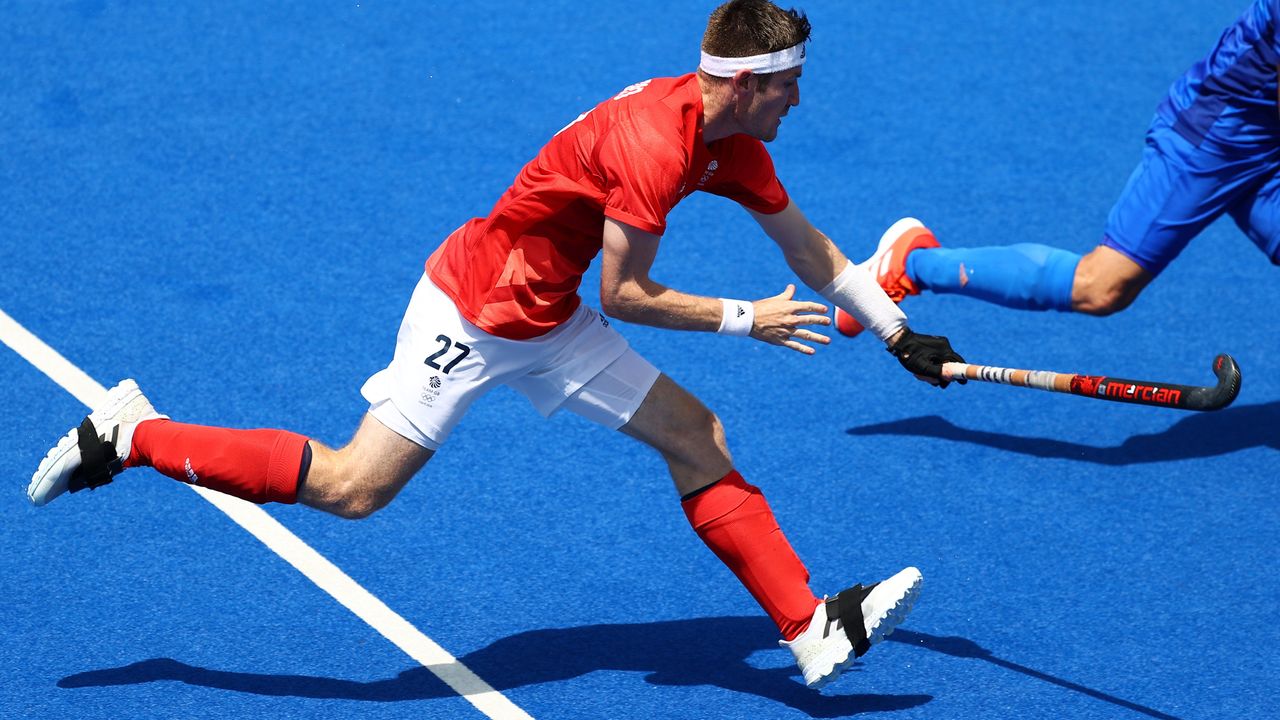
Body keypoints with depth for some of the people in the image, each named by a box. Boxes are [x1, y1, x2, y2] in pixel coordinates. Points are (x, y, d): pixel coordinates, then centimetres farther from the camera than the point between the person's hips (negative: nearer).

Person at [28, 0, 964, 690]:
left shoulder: (733, 145, 3)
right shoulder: (653, 144, -26)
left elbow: (812, 251, 16)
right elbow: (625, 295, -21)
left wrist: (901, 335, 16)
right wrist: (745, 319, -13)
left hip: (546, 323, 9)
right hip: (473, 311, -9)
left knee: (695, 435, 1)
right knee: (355, 485, -13)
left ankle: (814, 631, 3)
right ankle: (131, 437, -1)